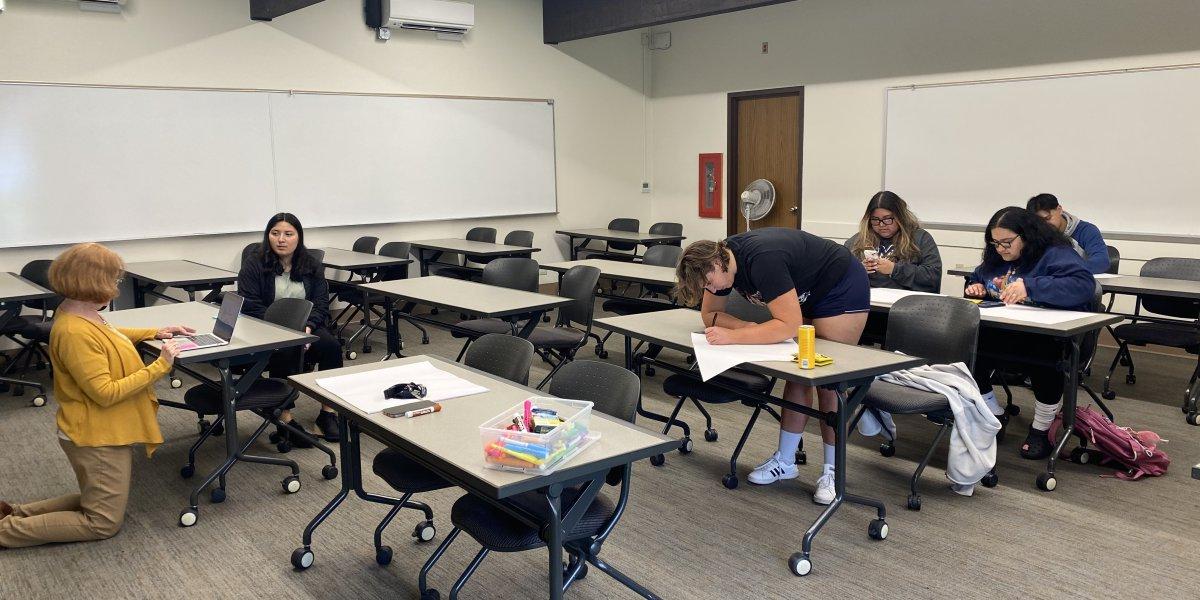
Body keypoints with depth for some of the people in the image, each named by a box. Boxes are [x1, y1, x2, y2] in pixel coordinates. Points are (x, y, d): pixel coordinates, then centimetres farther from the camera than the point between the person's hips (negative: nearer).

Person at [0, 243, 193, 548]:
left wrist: (156, 332, 14)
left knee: (96, 501, 25)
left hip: (103, 431, 10)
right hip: (97, 438, -10)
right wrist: (160, 366, -23)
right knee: (104, 523, 6)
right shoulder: (75, 333, -28)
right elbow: (105, 393, -26)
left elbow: (109, 336, 24)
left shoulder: (79, 314, 1)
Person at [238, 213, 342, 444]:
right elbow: (250, 305, -10)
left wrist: (308, 326, -17)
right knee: (284, 353, -35)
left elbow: (321, 303, 4)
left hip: (306, 328, 4)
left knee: (331, 346, -24)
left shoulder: (312, 266, 10)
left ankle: (327, 412, -14)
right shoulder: (254, 264, -1)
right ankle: (285, 418, -26)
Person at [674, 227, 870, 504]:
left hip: (844, 289, -8)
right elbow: (709, 314, -1)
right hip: (808, 296, 8)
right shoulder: (718, 259, -10)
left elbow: (789, 325, -37)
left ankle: (832, 470, 3)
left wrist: (732, 336, -38)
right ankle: (785, 461, 11)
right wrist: (747, 326, -20)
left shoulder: (762, 260, -36)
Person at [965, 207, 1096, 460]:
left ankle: (1041, 429, -14)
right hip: (1003, 334, 6)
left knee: (1045, 353, -40)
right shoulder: (995, 259, 13)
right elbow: (975, 279, 31)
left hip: (1052, 334, -6)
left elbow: (1084, 285, -27)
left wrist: (1030, 286, -36)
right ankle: (994, 416, 4)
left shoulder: (1055, 253, -10)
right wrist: (975, 287, 5)